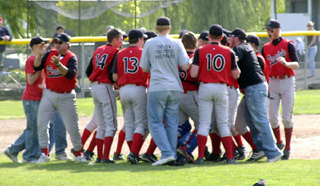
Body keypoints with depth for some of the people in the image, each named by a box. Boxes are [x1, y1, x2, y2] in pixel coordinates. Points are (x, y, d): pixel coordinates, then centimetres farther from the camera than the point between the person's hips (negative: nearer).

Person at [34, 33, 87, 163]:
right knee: (41, 123, -4)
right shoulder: (49, 54, 4)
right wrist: (40, 55, -18)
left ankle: (78, 154, 15)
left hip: (66, 97, -4)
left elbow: (71, 74, -25)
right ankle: (44, 153, 4)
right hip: (49, 95, 4)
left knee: (72, 127, 2)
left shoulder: (71, 58, -9)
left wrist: (58, 64, -39)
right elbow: (36, 68, -2)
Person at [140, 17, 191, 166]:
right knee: (172, 123, 10)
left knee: (155, 122, 0)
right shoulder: (176, 44, 3)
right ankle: (172, 153, 8)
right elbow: (185, 66, -3)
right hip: (175, 88, 3)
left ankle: (167, 152, -14)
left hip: (157, 88, -3)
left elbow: (144, 68, 6)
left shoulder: (149, 44, 1)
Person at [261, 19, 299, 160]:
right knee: (272, 117, -1)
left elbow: (296, 65, -13)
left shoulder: (288, 45, -3)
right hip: (273, 82, 4)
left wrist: (285, 63, -32)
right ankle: (279, 143, 19)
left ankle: (287, 148, 4)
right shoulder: (266, 48, 10)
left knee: (287, 117, -4)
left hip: (287, 82, -4)